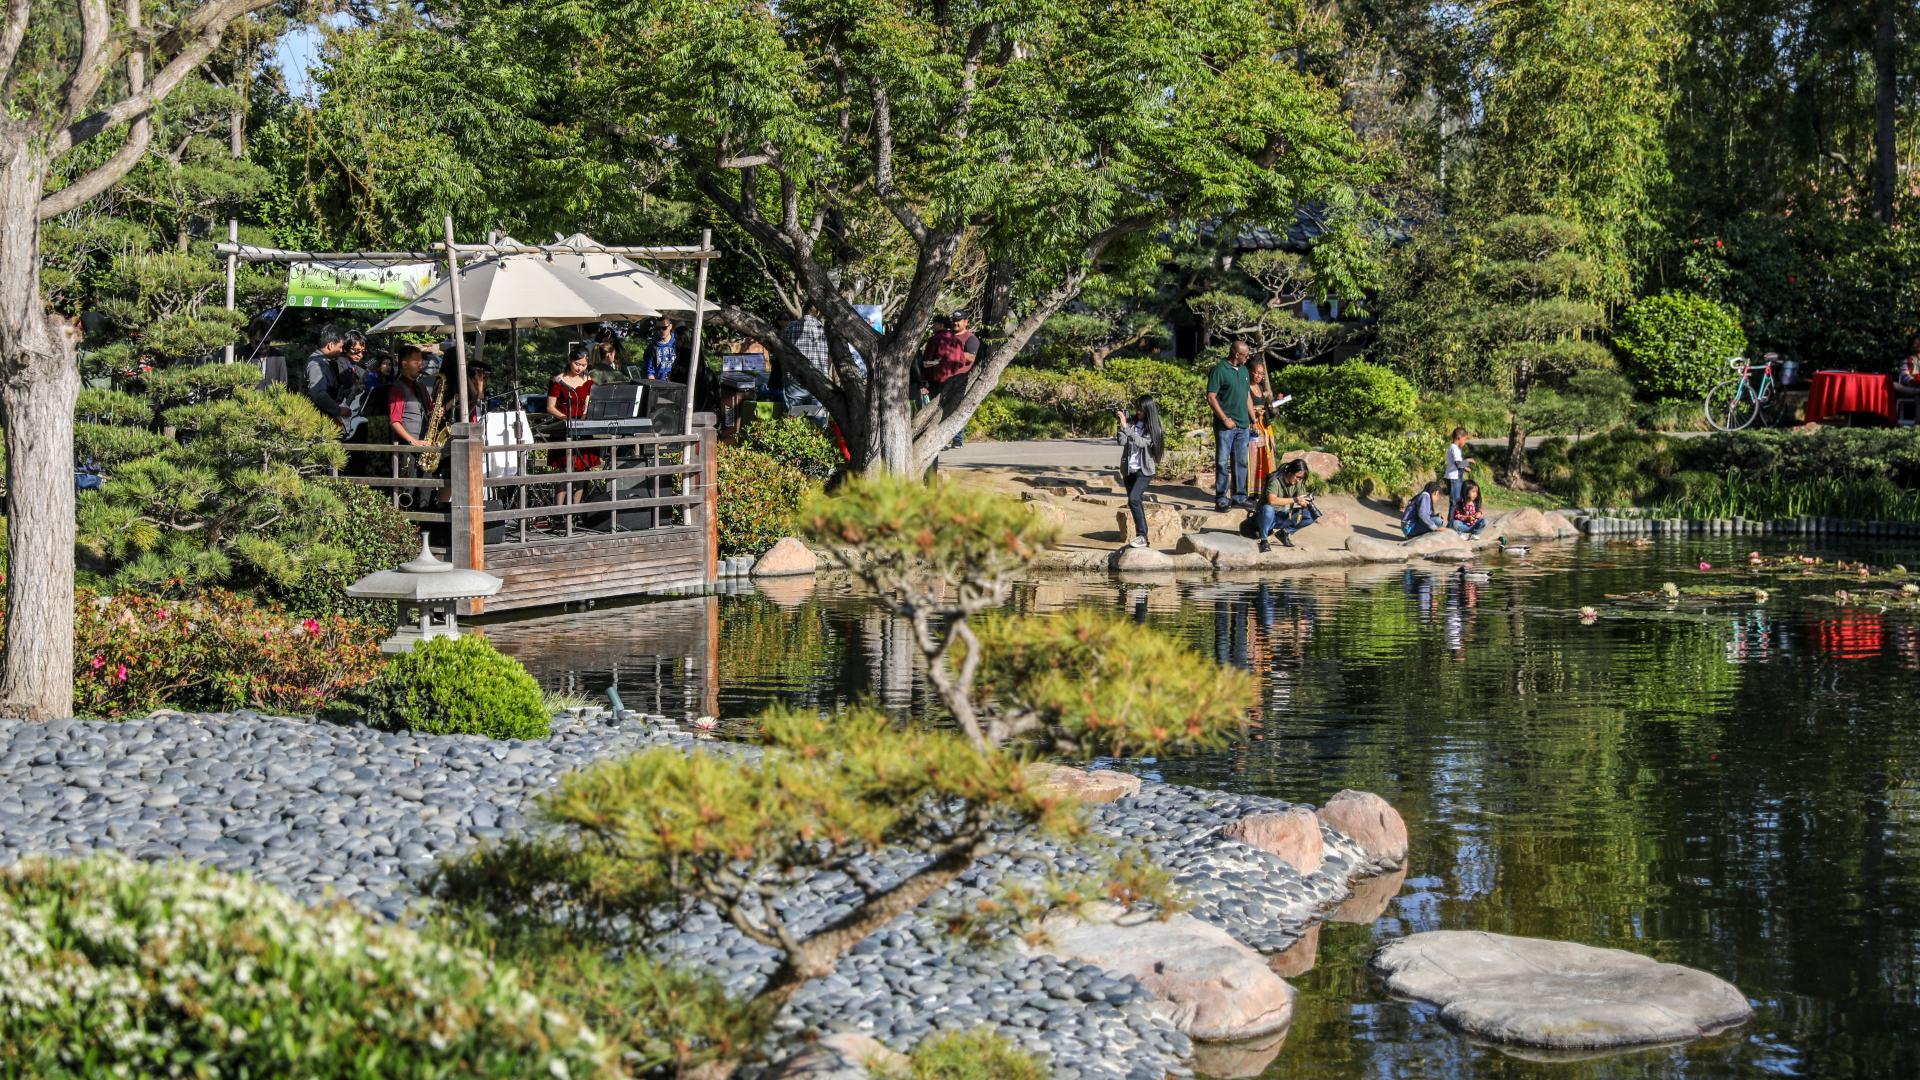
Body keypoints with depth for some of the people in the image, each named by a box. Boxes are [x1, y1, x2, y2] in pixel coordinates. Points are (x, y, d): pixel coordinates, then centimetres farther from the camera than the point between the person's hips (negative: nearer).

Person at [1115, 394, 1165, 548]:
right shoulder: (1131, 421, 2)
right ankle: (1141, 536, 19)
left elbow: (1142, 442, -23)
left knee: (1134, 499, -22)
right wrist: (1121, 425, -17)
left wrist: (1126, 427, -26)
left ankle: (1142, 536, -22)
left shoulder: (1152, 427, -8)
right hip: (1129, 469, 5)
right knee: (1136, 503, 10)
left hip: (1144, 470, -5)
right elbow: (1121, 442, -5)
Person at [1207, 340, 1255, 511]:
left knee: (1241, 462, 11)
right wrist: (1225, 419, -16)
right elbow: (1211, 397, -13)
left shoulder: (1243, 370, 13)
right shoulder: (1219, 370, -10)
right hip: (1225, 425, -7)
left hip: (1242, 425, 7)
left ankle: (1239, 496, 18)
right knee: (1222, 462, -3)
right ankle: (1221, 499, 1)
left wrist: (1253, 419, 16)